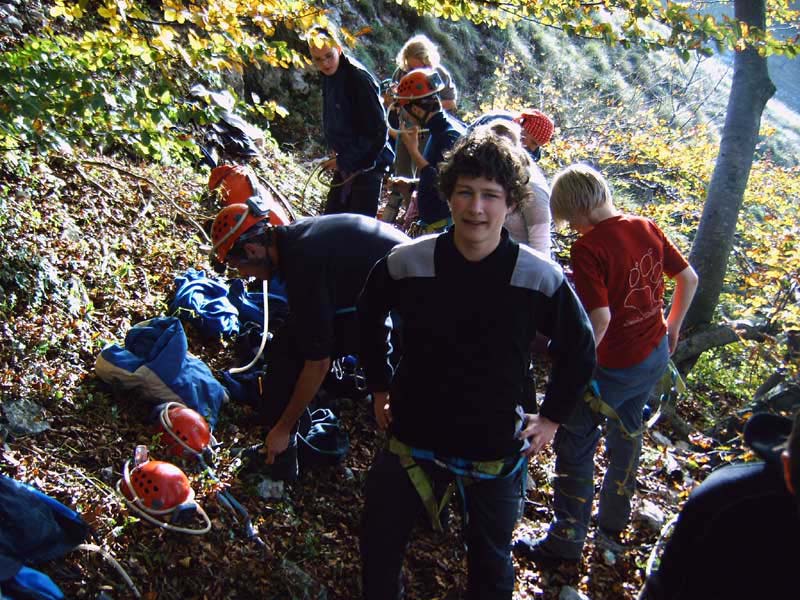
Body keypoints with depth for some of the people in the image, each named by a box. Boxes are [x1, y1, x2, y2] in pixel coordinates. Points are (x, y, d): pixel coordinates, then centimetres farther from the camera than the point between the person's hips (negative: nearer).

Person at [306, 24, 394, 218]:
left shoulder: (359, 79, -19)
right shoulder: (329, 77, 7)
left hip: (366, 164, -9)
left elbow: (377, 131, -21)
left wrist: (343, 160, -16)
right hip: (345, 163, 9)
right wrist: (338, 156, 7)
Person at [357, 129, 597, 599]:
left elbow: (580, 351, 0)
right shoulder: (406, 262, -14)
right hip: (414, 434, 1)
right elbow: (370, 318, 7)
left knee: (491, 561, 21)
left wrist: (552, 417, 0)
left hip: (497, 448, -1)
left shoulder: (542, 278, -17)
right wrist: (380, 386, 8)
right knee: (379, 547, 17)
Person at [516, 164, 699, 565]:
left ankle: (566, 542, 20)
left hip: (615, 366, -8)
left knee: (574, 445, 7)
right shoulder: (647, 228, 0)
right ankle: (613, 528, 41)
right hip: (655, 356, 8)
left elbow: (600, 318, -27)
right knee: (627, 432, 24)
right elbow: (689, 279, 9)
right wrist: (672, 327, 21)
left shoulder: (587, 249, -22)